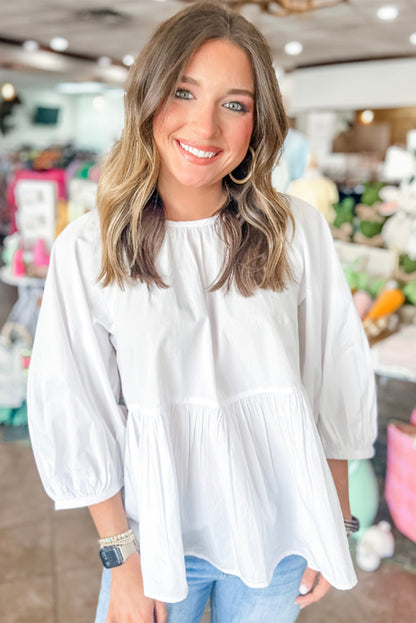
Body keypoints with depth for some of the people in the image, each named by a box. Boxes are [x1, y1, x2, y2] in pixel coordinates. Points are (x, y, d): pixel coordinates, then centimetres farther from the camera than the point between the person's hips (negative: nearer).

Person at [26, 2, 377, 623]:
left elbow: (338, 386, -3)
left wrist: (335, 528, 2)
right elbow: (78, 414, -6)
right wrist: (121, 556, -3)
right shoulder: (87, 248, -11)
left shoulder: (298, 230, -9)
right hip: (159, 532, 0)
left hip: (280, 530, 1)